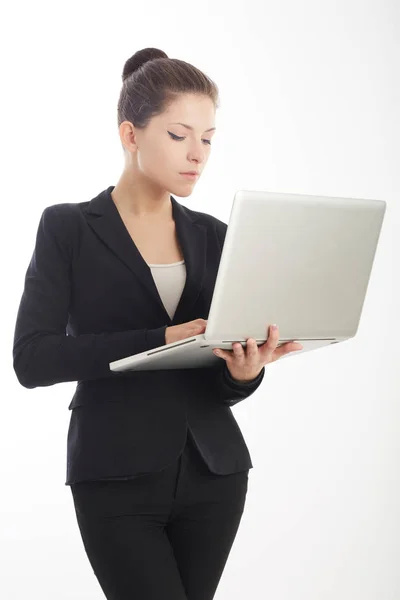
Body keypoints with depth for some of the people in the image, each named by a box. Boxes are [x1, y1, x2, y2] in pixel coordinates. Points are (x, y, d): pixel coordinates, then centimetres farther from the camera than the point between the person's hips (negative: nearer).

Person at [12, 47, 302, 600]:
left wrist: (245, 369, -15)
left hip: (212, 473, 5)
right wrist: (162, 340, -22)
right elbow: (32, 359, -13)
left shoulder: (213, 237, 9)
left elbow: (223, 385, 10)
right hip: (118, 478, -5)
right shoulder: (68, 228, -3)